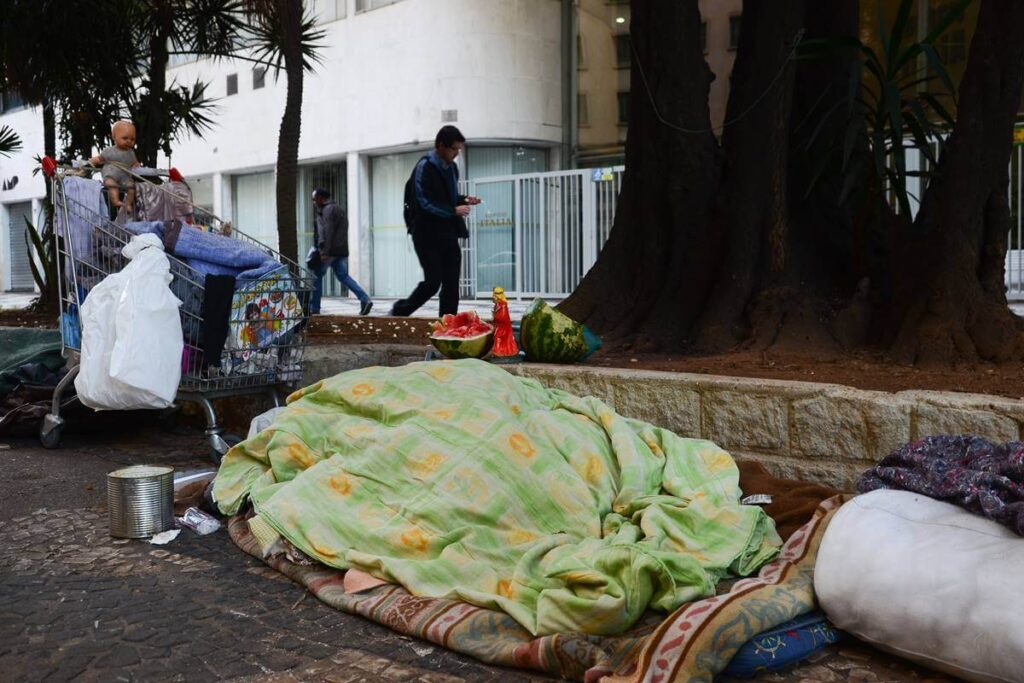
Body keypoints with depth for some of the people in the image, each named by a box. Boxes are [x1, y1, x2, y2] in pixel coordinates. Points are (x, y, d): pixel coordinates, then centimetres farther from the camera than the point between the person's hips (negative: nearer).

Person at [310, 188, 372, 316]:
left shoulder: (328, 209, -9)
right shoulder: (337, 209, 23)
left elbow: (328, 232, -18)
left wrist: (324, 252, -22)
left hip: (331, 251, -9)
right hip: (342, 251, 9)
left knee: (317, 276, 1)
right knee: (343, 276, 7)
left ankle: (314, 308, 5)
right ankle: (365, 299, -7)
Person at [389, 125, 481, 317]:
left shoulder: (452, 167, 13)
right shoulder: (425, 167, -9)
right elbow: (425, 203, -15)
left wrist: (464, 200, 5)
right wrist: (454, 210, -20)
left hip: (449, 234, 7)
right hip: (428, 235, -7)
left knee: (451, 284, 2)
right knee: (433, 281, -6)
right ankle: (400, 310, 15)